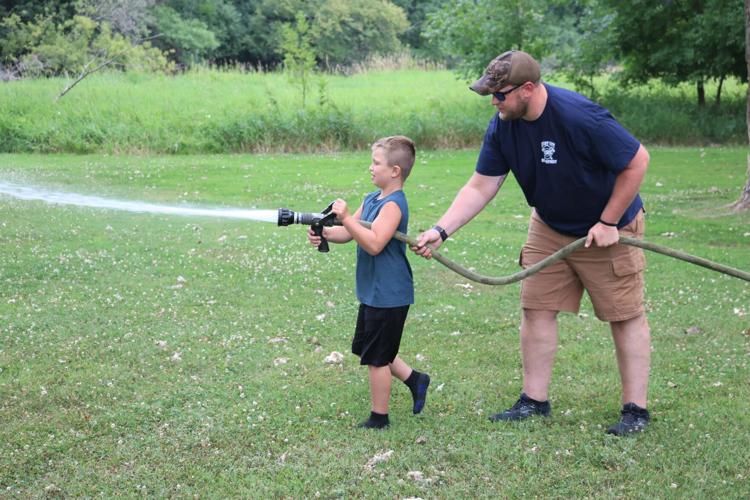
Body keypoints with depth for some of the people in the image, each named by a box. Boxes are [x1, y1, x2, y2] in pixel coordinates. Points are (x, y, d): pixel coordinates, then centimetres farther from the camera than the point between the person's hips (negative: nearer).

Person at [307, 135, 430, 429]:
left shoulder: (393, 205, -20)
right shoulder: (372, 199, 9)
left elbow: (374, 243, -31)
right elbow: (349, 233, 9)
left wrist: (346, 218, -31)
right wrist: (325, 234, -9)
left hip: (387, 295, -10)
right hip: (373, 292, 10)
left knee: (376, 357, 1)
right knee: (371, 351, 21)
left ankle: (379, 418, 14)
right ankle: (414, 380, 33)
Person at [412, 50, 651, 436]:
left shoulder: (581, 117, -32)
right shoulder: (502, 126, -12)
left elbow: (637, 161, -24)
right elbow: (480, 187, -8)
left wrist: (609, 223, -20)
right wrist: (441, 230, -20)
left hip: (608, 229, -6)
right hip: (549, 227, 6)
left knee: (626, 316, 0)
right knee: (537, 309, 4)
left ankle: (635, 410, 8)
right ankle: (534, 401, 14)